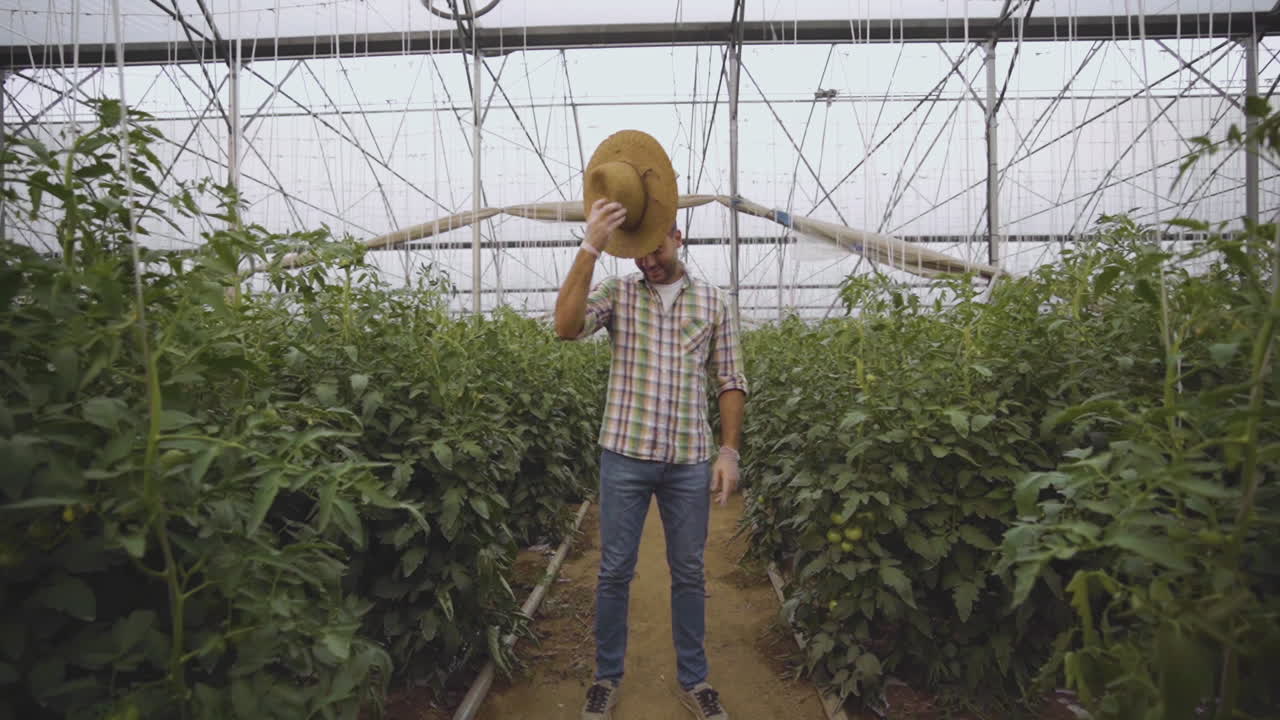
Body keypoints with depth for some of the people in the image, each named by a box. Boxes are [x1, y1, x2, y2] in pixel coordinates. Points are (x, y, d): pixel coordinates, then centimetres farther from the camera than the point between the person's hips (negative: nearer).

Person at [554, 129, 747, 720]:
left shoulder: (712, 301, 6)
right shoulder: (617, 293, 2)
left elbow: (729, 381, 6)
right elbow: (567, 327, -18)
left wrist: (729, 451, -1)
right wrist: (591, 247, -21)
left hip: (690, 459, 1)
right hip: (625, 454, -1)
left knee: (688, 573, 13)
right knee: (615, 571, 9)